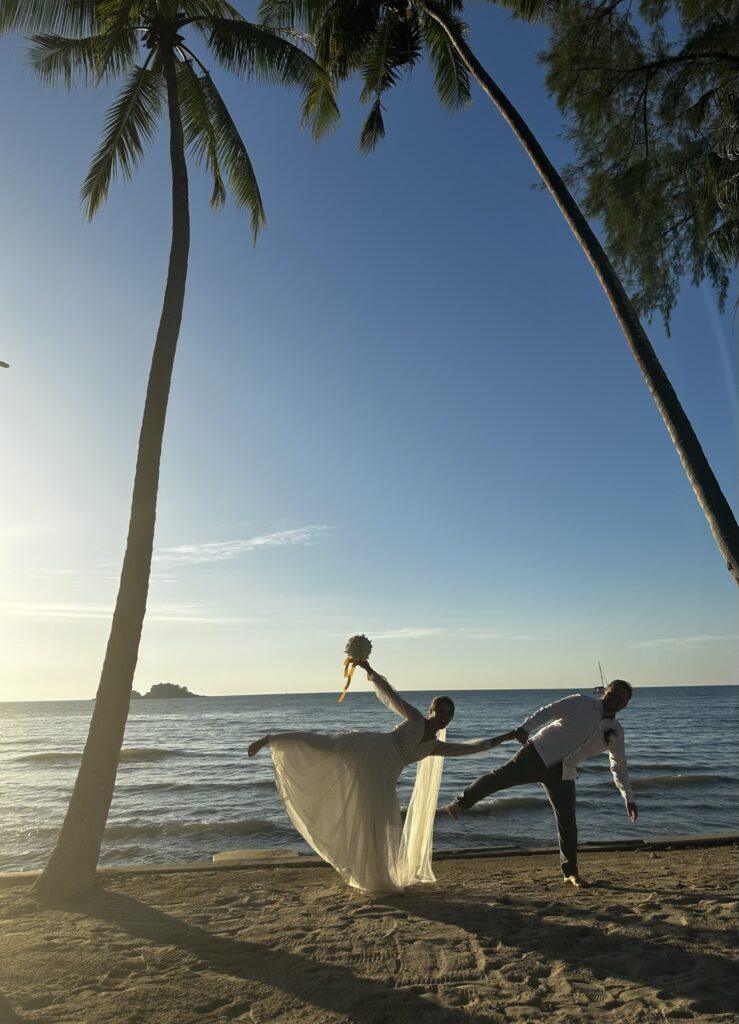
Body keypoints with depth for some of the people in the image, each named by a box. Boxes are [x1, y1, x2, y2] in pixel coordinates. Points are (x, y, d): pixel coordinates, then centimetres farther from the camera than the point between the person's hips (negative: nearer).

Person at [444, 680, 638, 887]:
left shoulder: (616, 732, 11)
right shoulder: (581, 702, -3)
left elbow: (619, 766, 23)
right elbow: (548, 712, -12)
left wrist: (629, 799, 21)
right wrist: (526, 727, -28)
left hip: (562, 774, 4)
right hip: (539, 753, -4)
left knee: (568, 822, 1)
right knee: (501, 776, -16)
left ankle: (570, 871, 20)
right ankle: (461, 803, 1)